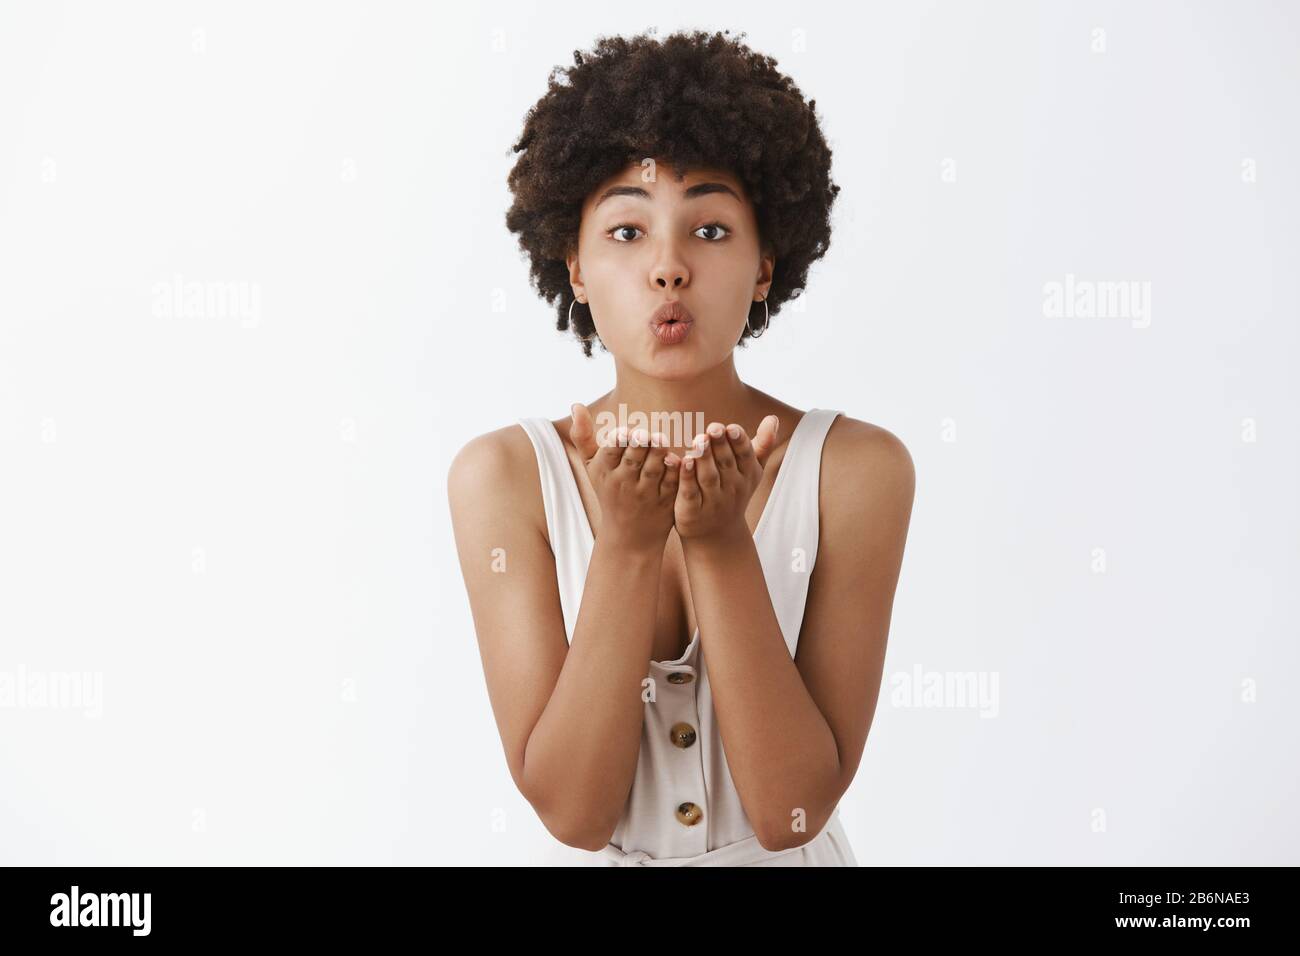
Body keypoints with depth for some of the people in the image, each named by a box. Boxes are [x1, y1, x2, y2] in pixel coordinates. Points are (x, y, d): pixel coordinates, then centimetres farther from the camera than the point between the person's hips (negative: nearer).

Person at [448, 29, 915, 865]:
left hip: (794, 863, 0)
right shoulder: (504, 476, -10)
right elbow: (573, 811, -14)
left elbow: (790, 810, -15)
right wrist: (626, 547, -23)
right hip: (605, 861, 0)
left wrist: (723, 544, -23)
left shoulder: (856, 468, -11)